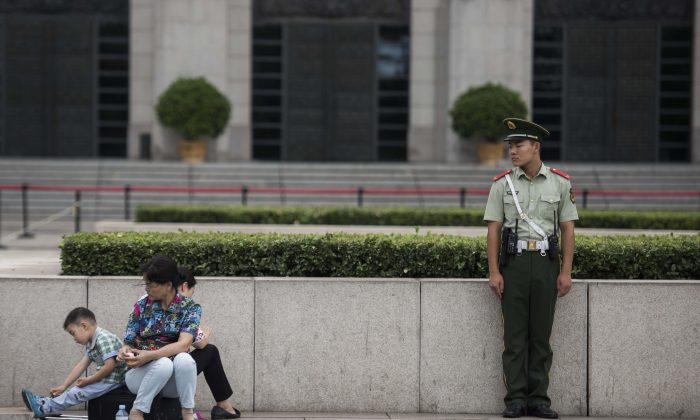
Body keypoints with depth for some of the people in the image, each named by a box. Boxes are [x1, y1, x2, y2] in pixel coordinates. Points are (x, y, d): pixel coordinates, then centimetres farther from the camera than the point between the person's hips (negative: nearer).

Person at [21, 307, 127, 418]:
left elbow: (109, 366, -26)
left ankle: (42, 409, -2)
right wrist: (63, 386, 6)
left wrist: (88, 380, -16)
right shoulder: (91, 343, 13)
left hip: (113, 380, -10)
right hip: (104, 379, 10)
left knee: (77, 393, -9)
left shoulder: (103, 338, -19)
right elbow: (81, 366, 12)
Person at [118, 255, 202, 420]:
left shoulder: (190, 308, -3)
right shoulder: (141, 305, 3)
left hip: (172, 381, 0)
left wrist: (150, 355, -31)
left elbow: (183, 344, -18)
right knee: (164, 364, -34)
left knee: (184, 359, -35)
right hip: (140, 374, 1)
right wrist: (125, 351, -22)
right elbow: (129, 342, 3)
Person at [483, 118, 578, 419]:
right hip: (514, 262, 0)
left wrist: (565, 272, -2)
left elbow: (567, 229, 5)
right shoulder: (502, 184, 4)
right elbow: (493, 230, 2)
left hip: (546, 262, 0)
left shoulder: (560, 183, 4)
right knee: (514, 335, 0)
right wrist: (494, 272, -6)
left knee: (541, 335, 4)